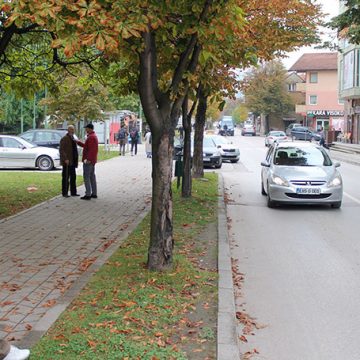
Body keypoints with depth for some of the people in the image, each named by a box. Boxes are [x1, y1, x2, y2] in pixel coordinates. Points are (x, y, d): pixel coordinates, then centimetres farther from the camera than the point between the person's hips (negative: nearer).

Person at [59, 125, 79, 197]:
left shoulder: (73, 139, 17)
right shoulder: (64, 139, -9)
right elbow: (61, 150, -15)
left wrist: (76, 160, 16)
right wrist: (65, 159, -23)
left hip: (72, 162, 8)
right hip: (67, 161, -8)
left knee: (73, 177, 10)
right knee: (66, 177, -4)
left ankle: (73, 192, 15)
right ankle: (64, 193, 1)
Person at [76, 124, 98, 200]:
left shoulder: (91, 137, -17)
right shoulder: (94, 136, 17)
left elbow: (91, 150, -26)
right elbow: (86, 146, 24)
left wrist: (87, 159, -26)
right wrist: (78, 142, 24)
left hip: (88, 160, -11)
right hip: (92, 160, 11)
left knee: (86, 177, -7)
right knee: (92, 176, 14)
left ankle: (88, 194, -8)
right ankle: (94, 193, 18)